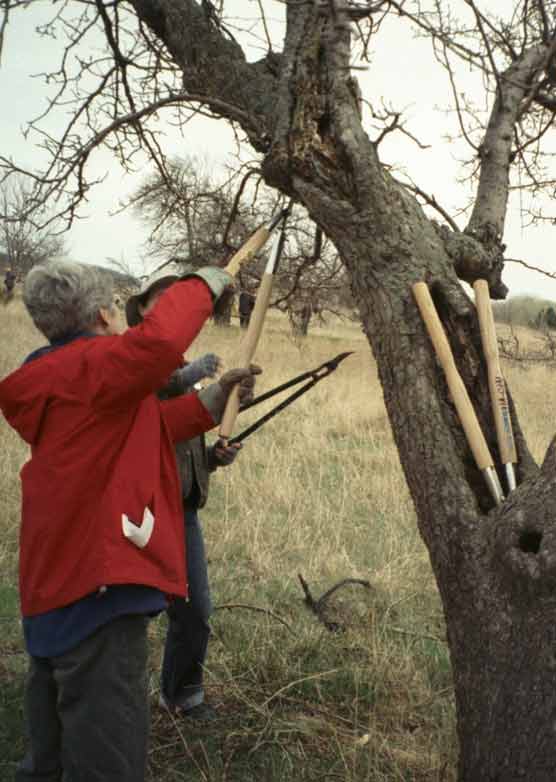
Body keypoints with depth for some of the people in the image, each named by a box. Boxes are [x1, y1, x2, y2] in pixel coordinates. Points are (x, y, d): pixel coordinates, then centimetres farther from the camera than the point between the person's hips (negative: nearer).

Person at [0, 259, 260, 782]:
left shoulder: (57, 379, 16)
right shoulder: (89, 367, -14)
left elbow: (142, 430, 25)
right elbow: (159, 342, -36)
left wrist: (213, 400, 22)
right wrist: (203, 286, -17)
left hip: (59, 582, 10)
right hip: (95, 586, -10)